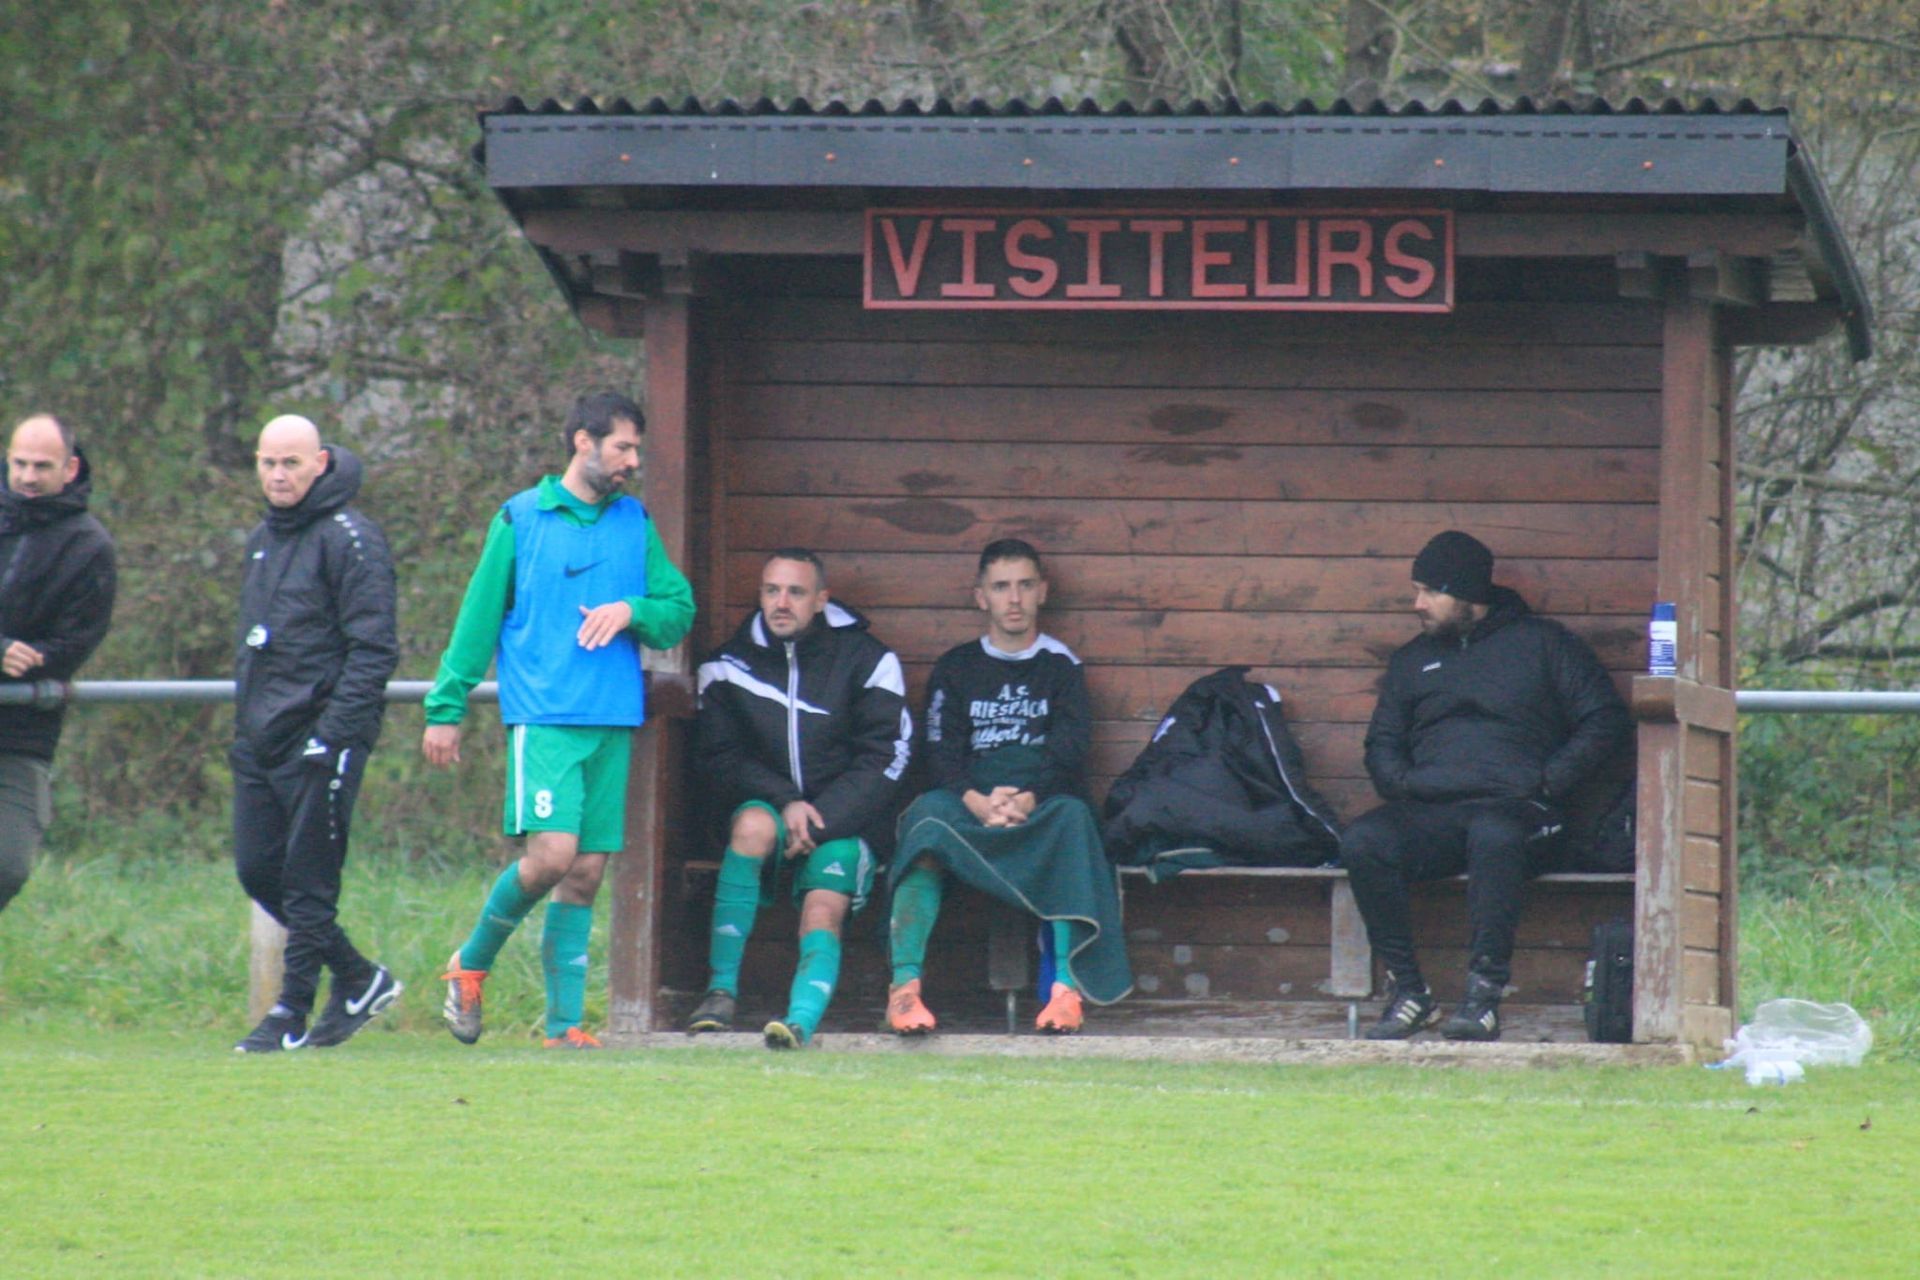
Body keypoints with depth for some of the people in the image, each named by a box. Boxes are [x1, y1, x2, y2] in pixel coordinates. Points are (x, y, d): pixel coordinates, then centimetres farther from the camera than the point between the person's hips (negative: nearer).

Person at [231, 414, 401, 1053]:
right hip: (260, 739, 9)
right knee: (259, 872, 7)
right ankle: (358, 978, 19)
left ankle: (293, 1013, 0)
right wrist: (244, 723, 18)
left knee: (308, 880, -6)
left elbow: (373, 648, -14)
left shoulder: (349, 539, -9)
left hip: (321, 737, -9)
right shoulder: (262, 539, 18)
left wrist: (332, 731, -20)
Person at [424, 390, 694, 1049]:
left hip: (613, 722, 4)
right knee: (552, 853, -18)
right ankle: (471, 962, 4)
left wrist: (631, 611, -8)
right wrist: (446, 708, 2)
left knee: (587, 872, 2)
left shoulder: (636, 524, 13)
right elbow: (478, 618, 5)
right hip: (544, 717, -4)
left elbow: (679, 611, 12)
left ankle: (564, 1023, 6)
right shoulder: (521, 519, 3)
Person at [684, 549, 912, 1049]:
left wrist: (821, 820, -14)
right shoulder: (729, 666, 7)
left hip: (844, 821, -1)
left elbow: (885, 757, -3)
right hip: (767, 803, 1)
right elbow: (720, 760, 2)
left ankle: (801, 1019, -49)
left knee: (824, 910, -26)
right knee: (754, 824, -33)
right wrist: (785, 803, -14)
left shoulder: (865, 660, 2)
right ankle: (721, 989, -33)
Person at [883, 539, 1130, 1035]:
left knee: (1072, 815, -36)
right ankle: (905, 985, -47)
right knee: (929, 816, -34)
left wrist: (1027, 799, -19)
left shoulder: (1060, 666, 15)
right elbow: (942, 751, 4)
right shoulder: (956, 668, 16)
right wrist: (977, 802, -18)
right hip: (968, 801, 0)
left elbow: (1070, 748, 0)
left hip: (1042, 801, 0)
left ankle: (1066, 985, -45)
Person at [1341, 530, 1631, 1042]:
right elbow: (1383, 743, 29)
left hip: (1513, 809, -4)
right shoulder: (1412, 659, 28)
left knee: (1493, 837, -41)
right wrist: (1399, 783, 5)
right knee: (1361, 843, -28)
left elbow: (1605, 722, 7)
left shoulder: (1540, 643, 14)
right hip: (1430, 813, 4)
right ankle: (1407, 992, -22)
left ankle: (1485, 995, -39)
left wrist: (1546, 782, -5)